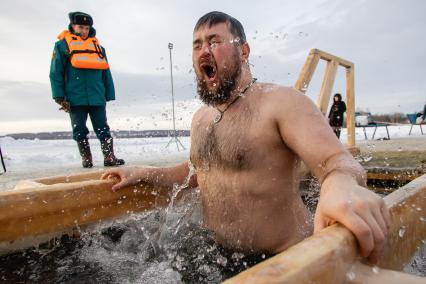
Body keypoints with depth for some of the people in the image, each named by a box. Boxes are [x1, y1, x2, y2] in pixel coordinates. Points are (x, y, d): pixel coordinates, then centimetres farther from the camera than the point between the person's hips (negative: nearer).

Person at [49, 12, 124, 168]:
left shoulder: (97, 45, 16)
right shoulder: (63, 45, 7)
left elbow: (106, 73, 15)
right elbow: (56, 72, 2)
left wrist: (109, 95, 9)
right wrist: (60, 97, -7)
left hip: (97, 97, 2)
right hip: (75, 98, -1)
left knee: (103, 129, 0)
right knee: (80, 131, 5)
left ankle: (109, 158, 1)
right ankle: (86, 159, 14)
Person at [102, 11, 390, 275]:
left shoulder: (281, 101, -16)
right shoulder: (200, 117, 7)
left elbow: (337, 160, -25)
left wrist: (342, 185, -49)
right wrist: (143, 173, 11)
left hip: (282, 263, -4)